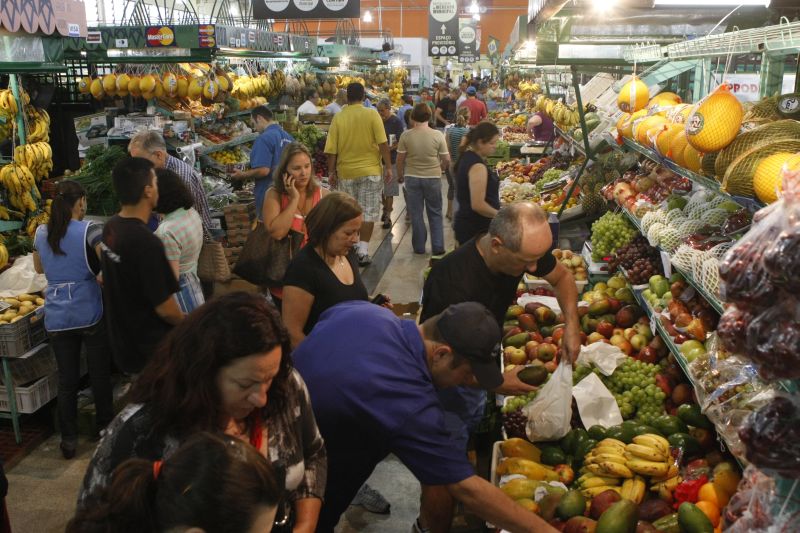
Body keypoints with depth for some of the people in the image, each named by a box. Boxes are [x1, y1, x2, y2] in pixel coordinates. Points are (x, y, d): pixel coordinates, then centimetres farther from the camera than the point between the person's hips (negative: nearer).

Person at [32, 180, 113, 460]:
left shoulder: (41, 232, 5)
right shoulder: (89, 230, -11)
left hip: (56, 318, 4)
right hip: (90, 313, -3)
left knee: (66, 379, 10)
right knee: (100, 373, 13)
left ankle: (68, 439, 16)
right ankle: (105, 426, 28)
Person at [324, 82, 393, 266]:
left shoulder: (338, 118, -2)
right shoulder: (372, 115, -7)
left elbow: (332, 149, -1)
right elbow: (383, 143, -10)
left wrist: (331, 171, 9)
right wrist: (388, 167, -3)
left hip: (345, 172, 2)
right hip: (370, 171, -2)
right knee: (368, 211, 5)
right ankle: (363, 251, 2)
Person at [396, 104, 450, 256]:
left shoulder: (406, 136, -9)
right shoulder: (437, 135, -9)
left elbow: (400, 159, -3)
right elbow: (446, 160, -5)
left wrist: (401, 175, 14)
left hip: (412, 177, 0)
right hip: (433, 178, 0)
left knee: (416, 213, 11)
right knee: (435, 214, 13)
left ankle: (419, 246, 17)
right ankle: (438, 247, 13)